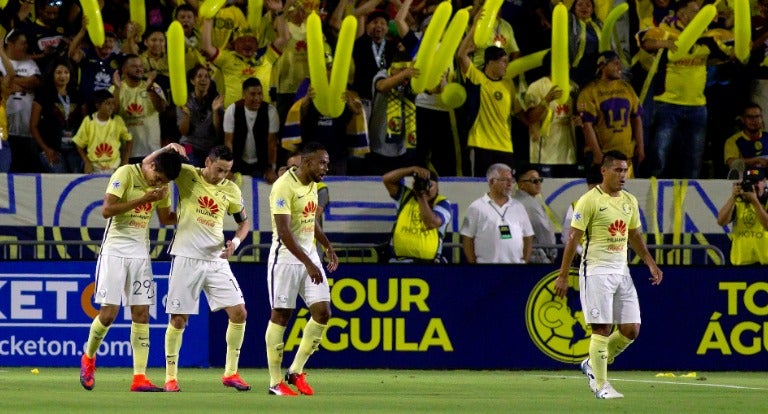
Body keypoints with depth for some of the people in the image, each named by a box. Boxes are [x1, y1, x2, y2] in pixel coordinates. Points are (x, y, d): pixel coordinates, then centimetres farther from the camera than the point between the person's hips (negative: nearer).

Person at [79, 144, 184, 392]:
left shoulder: (162, 184, 7)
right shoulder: (126, 174, -12)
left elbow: (165, 218, 17)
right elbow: (107, 210, -19)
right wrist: (143, 199, -21)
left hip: (140, 251, 5)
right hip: (115, 249, -5)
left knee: (142, 314, -1)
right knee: (109, 313, -8)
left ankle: (139, 378, -1)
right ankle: (88, 358, 19)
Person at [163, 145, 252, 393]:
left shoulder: (231, 190, 4)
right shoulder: (186, 176, -4)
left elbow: (244, 222, 17)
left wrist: (235, 242, -3)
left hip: (216, 259, 3)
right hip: (187, 258, -3)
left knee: (239, 313, -2)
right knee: (178, 319, -2)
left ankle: (230, 373, 11)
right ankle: (171, 377, 11)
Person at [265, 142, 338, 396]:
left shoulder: (312, 184, 9)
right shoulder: (284, 187, -19)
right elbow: (284, 231, -25)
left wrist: (327, 246, 20)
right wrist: (308, 263, -28)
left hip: (309, 256, 8)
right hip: (286, 258, -8)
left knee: (322, 312, 0)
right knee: (281, 315, -1)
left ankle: (296, 372, 11)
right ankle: (276, 382, 6)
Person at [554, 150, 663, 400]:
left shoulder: (629, 201, 12)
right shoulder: (589, 201, -8)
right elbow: (573, 238, -9)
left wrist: (650, 263, 13)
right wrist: (563, 276, -12)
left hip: (621, 271, 7)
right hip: (596, 271, -7)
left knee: (631, 330, 2)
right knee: (602, 329, -7)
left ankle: (592, 365, 22)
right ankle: (601, 386, 1)